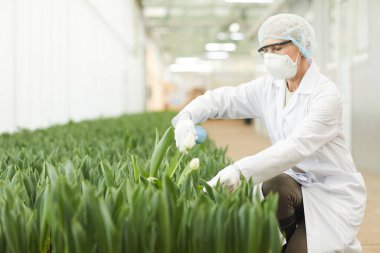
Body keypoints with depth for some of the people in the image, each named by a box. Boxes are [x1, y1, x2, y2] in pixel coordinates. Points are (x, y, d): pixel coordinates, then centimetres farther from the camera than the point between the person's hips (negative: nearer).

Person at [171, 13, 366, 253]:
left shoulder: (326, 94, -21)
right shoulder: (268, 88, -1)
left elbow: (298, 145, -35)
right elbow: (221, 98, -1)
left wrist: (241, 170, -46)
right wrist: (186, 118, -23)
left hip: (333, 191, -4)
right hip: (296, 182, 4)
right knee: (273, 186, -30)